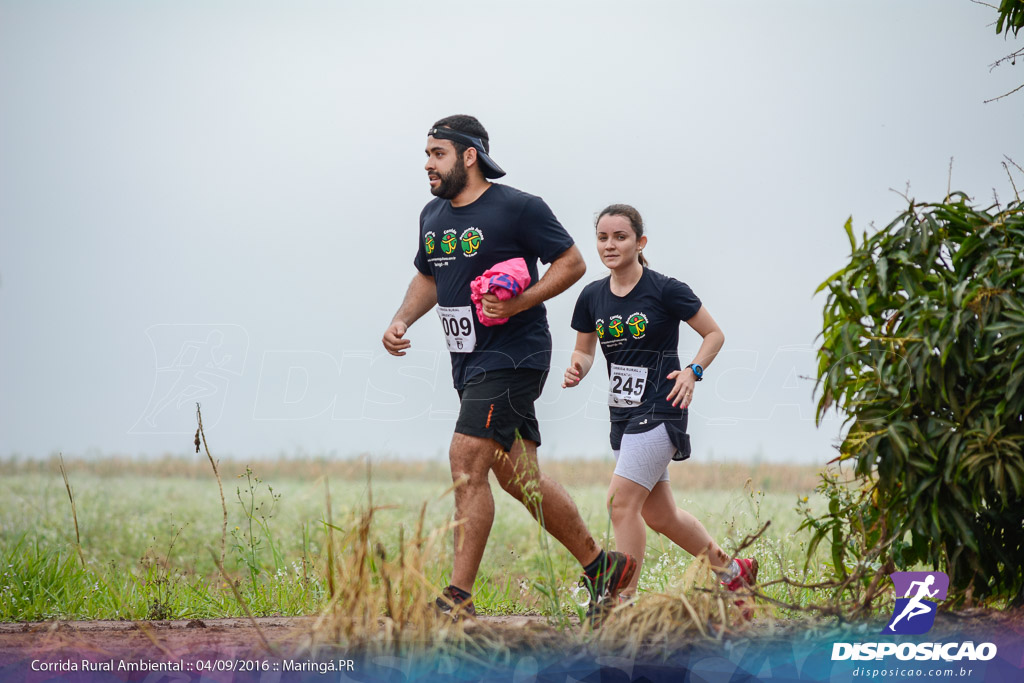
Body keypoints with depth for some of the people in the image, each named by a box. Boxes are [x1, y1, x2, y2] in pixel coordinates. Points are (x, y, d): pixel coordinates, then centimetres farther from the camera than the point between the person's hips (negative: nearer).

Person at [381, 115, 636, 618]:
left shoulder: (518, 208, -11)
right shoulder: (433, 216, 12)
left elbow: (572, 262, -7)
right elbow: (428, 277, 26)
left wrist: (515, 304, -19)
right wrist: (402, 321, 8)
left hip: (512, 356, -8)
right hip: (469, 364, 8)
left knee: (467, 462, -17)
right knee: (517, 477, 11)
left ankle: (459, 598, -16)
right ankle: (599, 565, 25)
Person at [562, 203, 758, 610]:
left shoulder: (665, 290, -10)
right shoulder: (593, 297, 5)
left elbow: (714, 335, -1)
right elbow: (584, 350, 17)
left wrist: (692, 371, -16)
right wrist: (576, 369, -6)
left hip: (660, 410, -7)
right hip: (623, 415, 7)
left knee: (622, 502, -17)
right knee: (659, 515, 14)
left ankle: (623, 602, -12)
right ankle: (730, 569, 34)